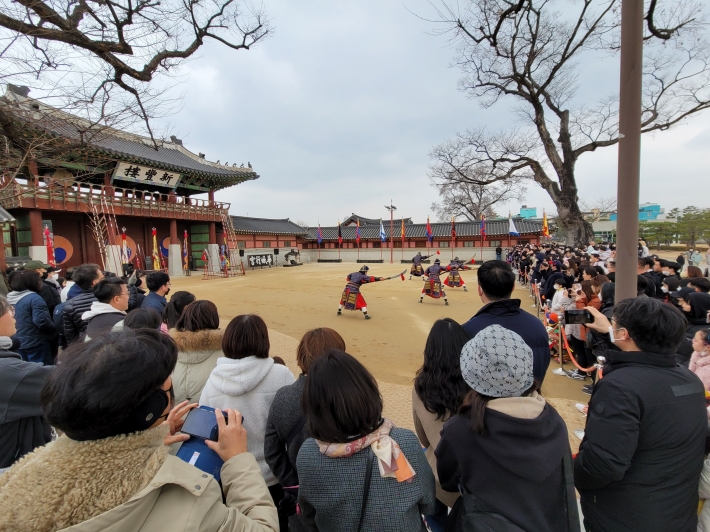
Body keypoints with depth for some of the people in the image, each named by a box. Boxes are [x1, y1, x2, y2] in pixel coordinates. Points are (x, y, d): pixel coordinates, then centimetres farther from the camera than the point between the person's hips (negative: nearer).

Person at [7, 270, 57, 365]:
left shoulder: (9, 298, 6)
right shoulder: (34, 298, -21)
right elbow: (41, 321, -26)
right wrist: (54, 330, -10)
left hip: (17, 343, 8)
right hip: (36, 343, -8)